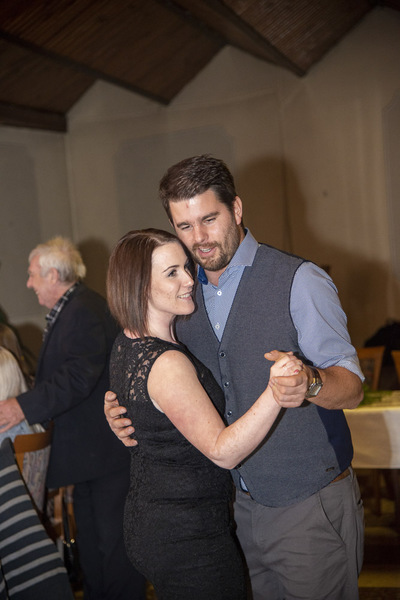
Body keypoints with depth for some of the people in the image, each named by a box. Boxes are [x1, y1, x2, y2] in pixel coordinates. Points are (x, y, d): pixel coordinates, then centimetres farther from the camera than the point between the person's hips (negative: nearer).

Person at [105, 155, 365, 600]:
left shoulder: (300, 281, -13)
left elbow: (351, 387, -16)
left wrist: (310, 383, -38)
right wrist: (124, 411, -3)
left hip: (311, 508, -5)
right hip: (240, 504, 6)